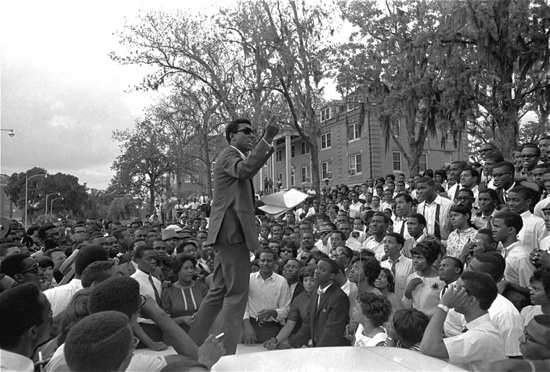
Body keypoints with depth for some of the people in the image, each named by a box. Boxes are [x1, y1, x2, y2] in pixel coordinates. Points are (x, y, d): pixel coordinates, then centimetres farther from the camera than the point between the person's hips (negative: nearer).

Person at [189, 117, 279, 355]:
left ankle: (193, 345, 26)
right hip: (232, 231, -11)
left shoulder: (237, 157, 25)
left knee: (220, 291, 16)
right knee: (237, 295, -7)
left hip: (227, 233, 11)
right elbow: (245, 169, -30)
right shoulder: (229, 154, -6)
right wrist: (267, 139, -35)